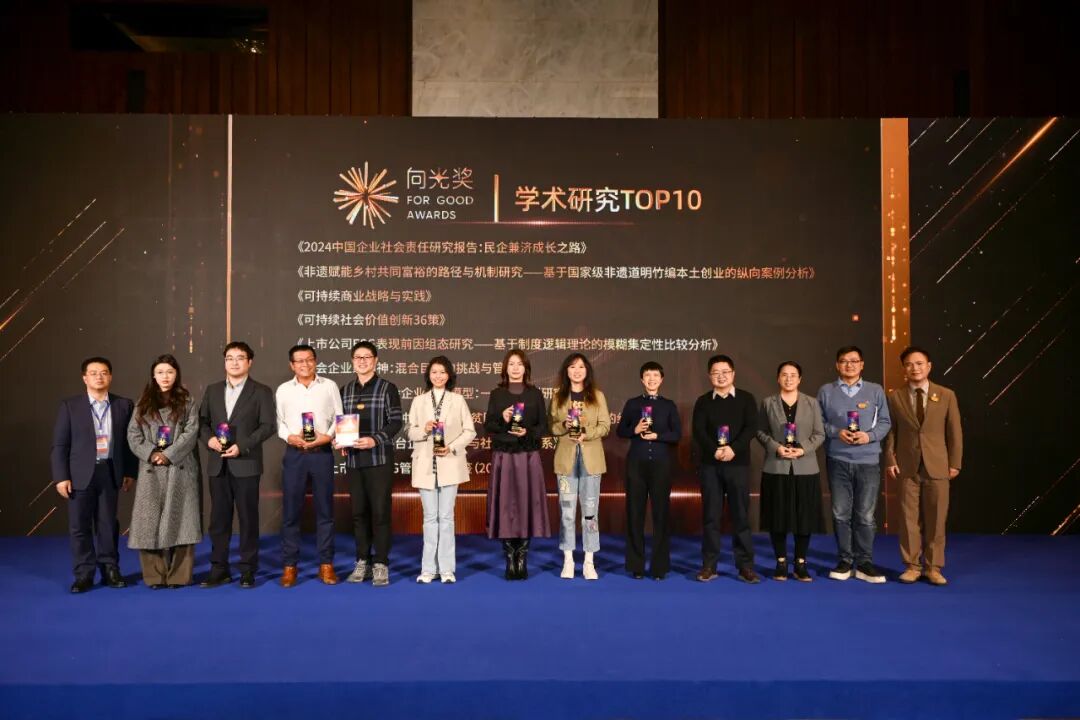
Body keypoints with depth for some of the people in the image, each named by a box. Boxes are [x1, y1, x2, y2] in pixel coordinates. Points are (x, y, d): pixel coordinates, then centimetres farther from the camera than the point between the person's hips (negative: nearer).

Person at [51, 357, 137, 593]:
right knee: (79, 526, 3)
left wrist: (130, 472, 3)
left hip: (110, 472, 1)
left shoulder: (124, 405, 4)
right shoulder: (69, 406, 0)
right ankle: (84, 574, 12)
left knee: (108, 524, 8)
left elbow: (130, 440, 6)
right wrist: (61, 477, -8)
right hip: (80, 474, -1)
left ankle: (110, 569, 19)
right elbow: (59, 445, -2)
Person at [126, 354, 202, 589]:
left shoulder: (187, 401, 6)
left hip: (180, 470, -2)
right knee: (150, 522, 0)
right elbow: (133, 434, 5)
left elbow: (191, 433, -4)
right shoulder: (143, 403, 12)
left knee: (178, 520, -2)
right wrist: (152, 454, -10)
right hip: (151, 471, 2)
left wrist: (168, 455, -13)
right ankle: (155, 575, 9)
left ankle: (179, 575, 4)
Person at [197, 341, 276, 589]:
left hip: (246, 463, -4)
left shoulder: (261, 392, 1)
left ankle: (248, 570, 10)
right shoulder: (212, 390, 15)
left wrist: (242, 446, -16)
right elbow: (202, 421, 13)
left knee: (248, 517, 2)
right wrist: (208, 438, -8)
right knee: (219, 518, 7)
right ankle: (219, 569, 15)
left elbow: (268, 425, -6)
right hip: (217, 464, 4)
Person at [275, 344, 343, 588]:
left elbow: (339, 418, 4)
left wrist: (328, 436, -12)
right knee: (290, 511, 3)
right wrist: (289, 437, -13)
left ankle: (326, 565, 12)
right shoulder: (283, 389, 7)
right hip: (294, 454, 1)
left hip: (322, 453, 0)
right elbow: (278, 422, 5)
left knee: (324, 510, 5)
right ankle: (289, 566, 12)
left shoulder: (329, 386, 5)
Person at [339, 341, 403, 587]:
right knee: (358, 512, 8)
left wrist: (375, 440, -18)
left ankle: (381, 564, 7)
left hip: (379, 458, -4)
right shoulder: (345, 390, 13)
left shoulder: (388, 388, 0)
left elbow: (396, 422, -5)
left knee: (380, 512, -2)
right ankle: (362, 562, 19)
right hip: (353, 459, 4)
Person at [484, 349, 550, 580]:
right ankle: (510, 561, 7)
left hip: (528, 457, 0)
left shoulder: (535, 394, 6)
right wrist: (501, 420, -15)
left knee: (526, 504, -1)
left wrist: (528, 432, -14)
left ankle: (522, 560, 9)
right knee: (505, 505, -2)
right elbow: (487, 427, 4)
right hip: (503, 457, 0)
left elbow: (543, 427, 4)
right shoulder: (497, 394, 6)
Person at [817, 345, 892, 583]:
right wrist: (836, 432, -13)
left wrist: (869, 435, -11)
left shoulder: (875, 390, 6)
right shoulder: (826, 391, 5)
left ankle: (864, 563, 11)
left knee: (866, 515, 1)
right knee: (841, 513, 4)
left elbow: (885, 422, 6)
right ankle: (845, 561, 15)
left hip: (868, 461, 0)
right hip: (837, 460, 0)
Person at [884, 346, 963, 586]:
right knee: (909, 519, 3)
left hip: (937, 466, 0)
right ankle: (912, 566, 14)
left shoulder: (946, 395, 3)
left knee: (936, 519, 4)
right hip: (907, 467, 0)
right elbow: (890, 431, 3)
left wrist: (955, 463, 0)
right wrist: (890, 460, -4)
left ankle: (933, 567, 15)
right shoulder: (895, 397, 3)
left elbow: (954, 432, 4)